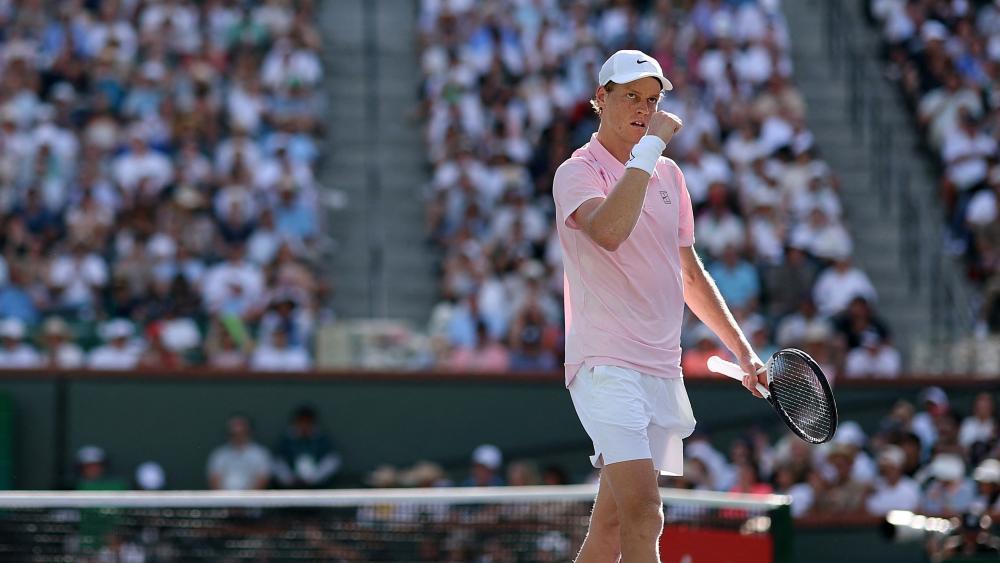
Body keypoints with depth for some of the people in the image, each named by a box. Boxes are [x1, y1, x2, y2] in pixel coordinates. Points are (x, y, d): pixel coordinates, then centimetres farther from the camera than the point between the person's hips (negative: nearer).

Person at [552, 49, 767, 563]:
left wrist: (743, 351, 23)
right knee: (643, 516, -21)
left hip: (661, 368, 7)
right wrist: (650, 145, -21)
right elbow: (609, 231, -28)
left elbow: (690, 275, 26)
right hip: (605, 363, -7)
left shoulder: (668, 174, 16)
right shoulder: (578, 172, -6)